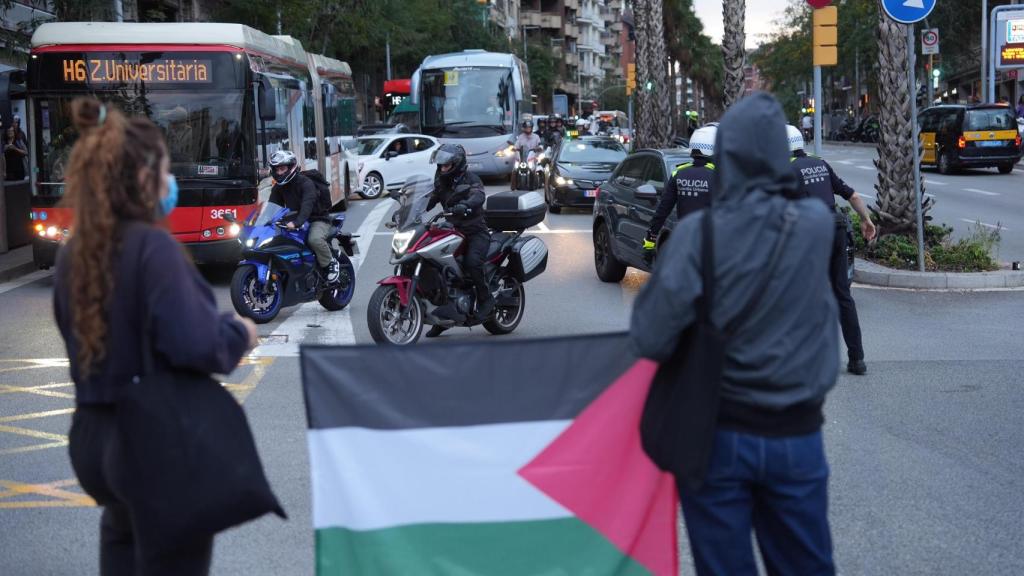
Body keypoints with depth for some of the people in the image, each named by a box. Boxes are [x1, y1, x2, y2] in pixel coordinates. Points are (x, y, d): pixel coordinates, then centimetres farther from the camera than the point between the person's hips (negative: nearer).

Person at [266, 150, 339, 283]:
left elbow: (307, 205, -35)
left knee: (315, 239, -38)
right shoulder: (278, 188, 5)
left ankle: (331, 263, -12)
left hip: (317, 220, -7)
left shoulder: (306, 183, -19)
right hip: (294, 221, 7)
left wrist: (296, 222, -52)